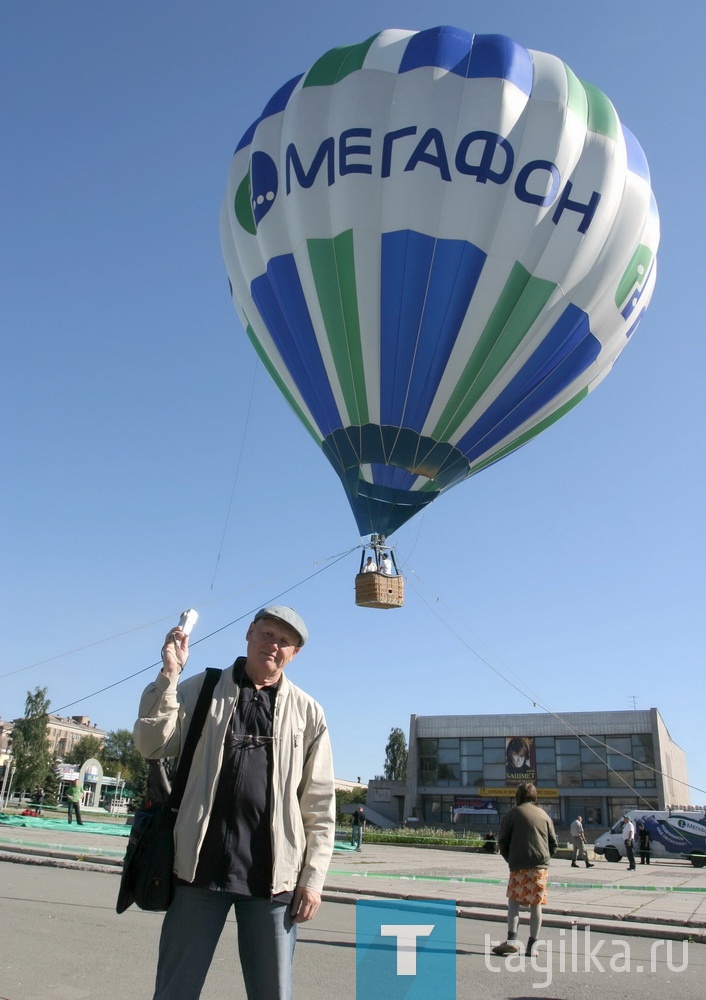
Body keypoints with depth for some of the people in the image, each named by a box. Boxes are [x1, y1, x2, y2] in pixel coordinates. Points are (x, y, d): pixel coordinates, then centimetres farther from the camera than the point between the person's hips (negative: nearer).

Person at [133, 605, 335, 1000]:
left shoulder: (308, 712, 4)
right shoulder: (202, 690, 6)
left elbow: (320, 805, 4)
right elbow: (153, 745, -5)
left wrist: (313, 877, 0)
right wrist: (169, 675, -13)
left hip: (273, 876, 0)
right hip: (200, 866, 0)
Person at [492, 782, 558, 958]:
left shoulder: (513, 813, 2)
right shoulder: (544, 815, 13)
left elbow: (502, 841, 0)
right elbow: (553, 843, 12)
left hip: (519, 866, -3)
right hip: (541, 866, 3)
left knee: (513, 901, 5)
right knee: (536, 905, 8)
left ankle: (512, 939, -9)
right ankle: (532, 945, 9)